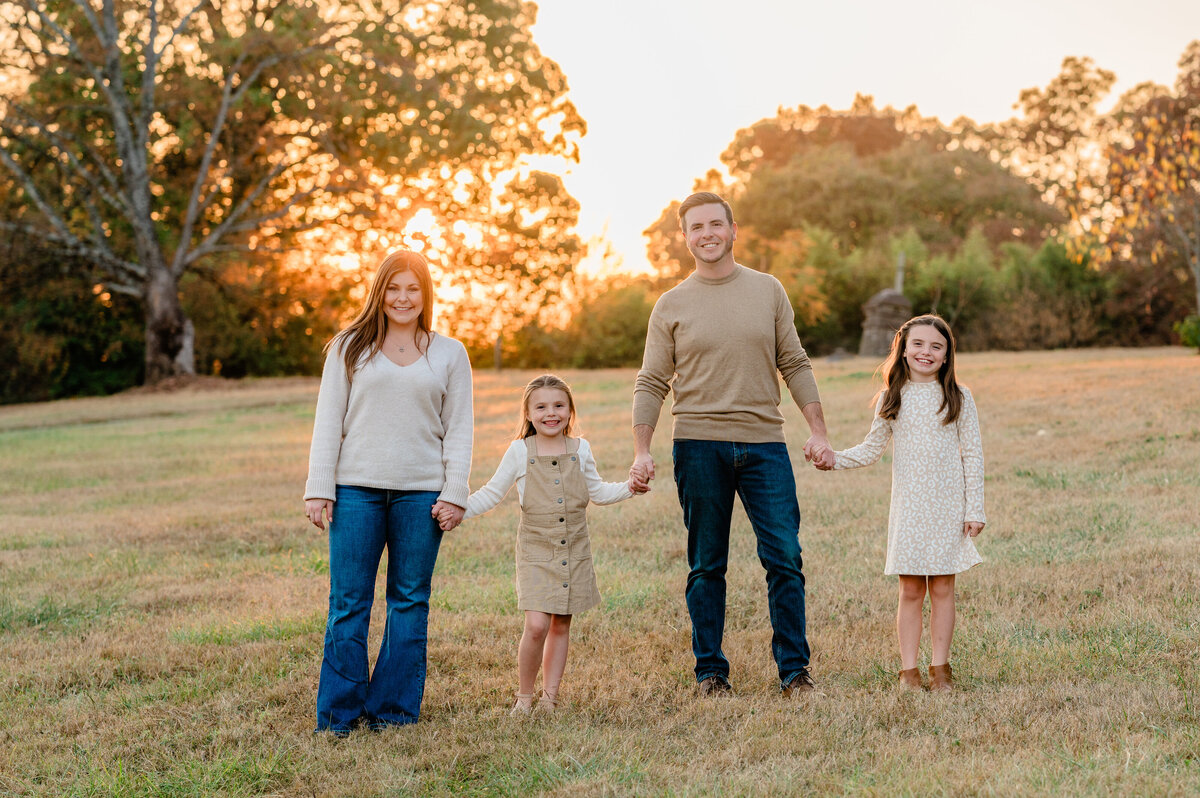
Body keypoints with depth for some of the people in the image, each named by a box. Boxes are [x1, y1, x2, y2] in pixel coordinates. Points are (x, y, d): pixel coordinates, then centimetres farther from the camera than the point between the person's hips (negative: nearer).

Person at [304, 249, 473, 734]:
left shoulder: (449, 354, 12)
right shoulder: (349, 348, 10)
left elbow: (458, 430, 9)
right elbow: (328, 421, 7)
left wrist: (455, 495, 0)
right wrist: (318, 490, -1)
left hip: (421, 493, 1)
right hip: (356, 489, -1)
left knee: (410, 600, 4)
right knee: (348, 602, -1)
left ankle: (394, 708, 14)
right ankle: (339, 713, 6)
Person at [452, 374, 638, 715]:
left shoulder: (580, 449, 4)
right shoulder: (520, 452, -3)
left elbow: (597, 491, 17)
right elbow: (492, 493, 3)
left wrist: (628, 488, 1)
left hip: (574, 552, 3)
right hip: (536, 551, -3)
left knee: (561, 625, 8)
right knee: (536, 625, -14)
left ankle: (549, 697, 19)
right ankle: (524, 696, 5)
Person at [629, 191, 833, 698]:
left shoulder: (768, 291, 10)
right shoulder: (671, 306, 6)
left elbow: (795, 365, 10)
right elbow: (651, 385, 5)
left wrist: (818, 431, 2)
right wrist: (641, 452, -5)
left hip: (764, 443, 1)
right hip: (699, 446, -1)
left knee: (785, 558, -3)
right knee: (706, 566, 5)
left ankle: (794, 669, 7)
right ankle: (710, 671, 14)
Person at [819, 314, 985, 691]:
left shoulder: (958, 398, 1)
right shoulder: (892, 398, 5)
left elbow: (972, 455, 2)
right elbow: (871, 449, 9)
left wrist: (975, 509, -2)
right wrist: (835, 458, -7)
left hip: (949, 506, -1)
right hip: (908, 506, 1)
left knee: (942, 589, 3)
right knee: (910, 591, 2)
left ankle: (940, 666, 14)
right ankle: (909, 670, 9)